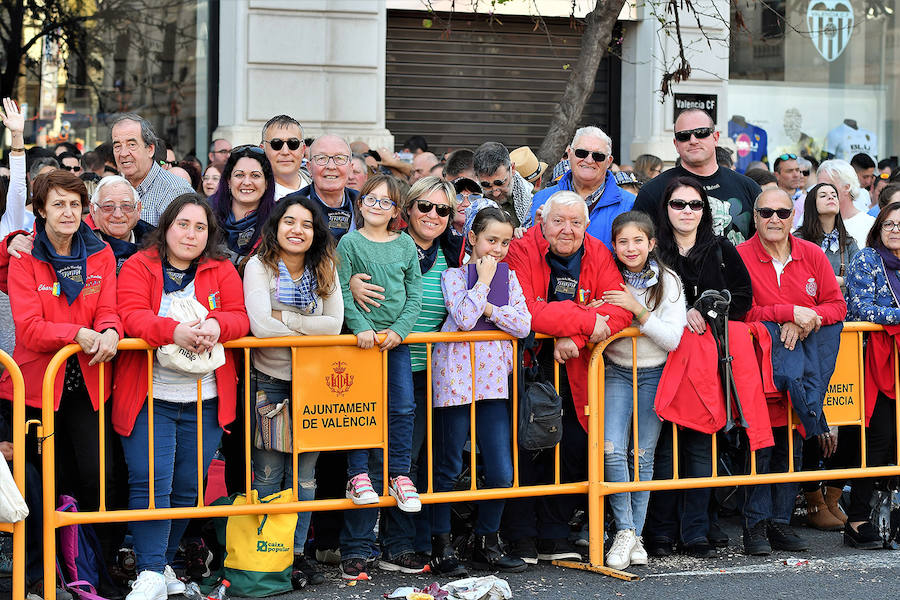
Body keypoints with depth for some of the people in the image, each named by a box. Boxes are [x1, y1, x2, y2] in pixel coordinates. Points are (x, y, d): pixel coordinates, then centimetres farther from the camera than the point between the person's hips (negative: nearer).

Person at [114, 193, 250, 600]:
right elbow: (132, 316, -12)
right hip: (149, 397, -3)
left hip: (204, 399, 3)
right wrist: (175, 331, -30)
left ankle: (162, 562, 21)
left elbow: (240, 317, 2)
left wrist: (215, 326, -22)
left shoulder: (222, 271, 11)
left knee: (187, 486, 6)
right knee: (150, 481, -12)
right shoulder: (138, 267, 2)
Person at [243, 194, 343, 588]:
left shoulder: (324, 271, 4)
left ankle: (297, 552, 13)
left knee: (304, 470, 6)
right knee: (269, 473, -3)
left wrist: (284, 318, -16)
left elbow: (335, 324, -9)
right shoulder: (259, 267, -7)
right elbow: (260, 326, -20)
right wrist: (310, 328, -11)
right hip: (268, 380, -3)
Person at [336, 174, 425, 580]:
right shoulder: (349, 243, 0)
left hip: (396, 338, 3)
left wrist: (399, 329, -7)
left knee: (403, 409, -1)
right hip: (362, 338, -3)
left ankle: (399, 475, 8)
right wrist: (362, 326, -17)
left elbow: (415, 292, 6)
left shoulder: (405, 245, 9)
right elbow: (342, 290, -6)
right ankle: (359, 475, 1)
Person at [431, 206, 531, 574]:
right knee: (448, 469, 3)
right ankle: (441, 544, 13)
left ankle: (487, 545, 15)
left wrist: (489, 309, -9)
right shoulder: (454, 276, 0)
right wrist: (483, 280, -8)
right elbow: (464, 318, -16)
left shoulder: (509, 277, 12)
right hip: (457, 377, -4)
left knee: (501, 472, 1)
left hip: (493, 380, 4)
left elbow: (523, 324, 1)